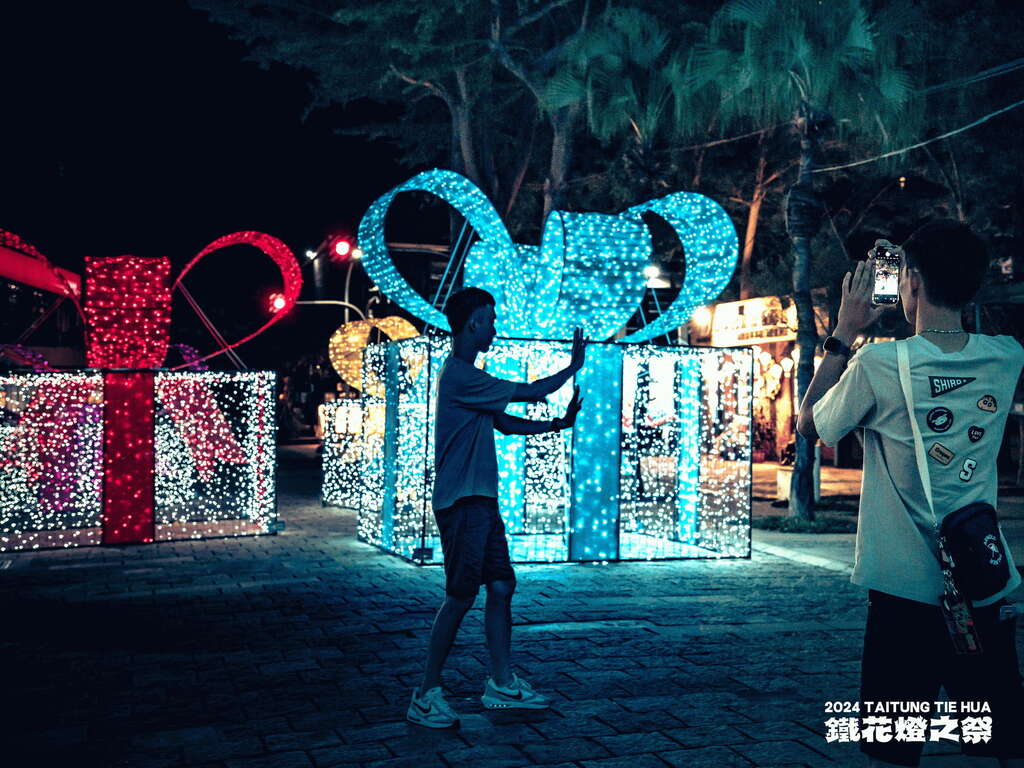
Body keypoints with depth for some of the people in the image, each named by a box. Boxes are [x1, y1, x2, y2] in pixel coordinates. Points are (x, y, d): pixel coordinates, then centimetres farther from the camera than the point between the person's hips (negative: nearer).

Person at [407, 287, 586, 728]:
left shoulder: (466, 374, 17)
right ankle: (426, 696, 3)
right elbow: (529, 393, -14)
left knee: (502, 585, 10)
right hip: (462, 503, -10)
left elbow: (505, 423, 23)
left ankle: (501, 684, 20)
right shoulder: (459, 375, -15)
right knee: (460, 597, -6)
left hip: (481, 501, 10)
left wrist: (556, 424, 12)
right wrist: (574, 366, -1)